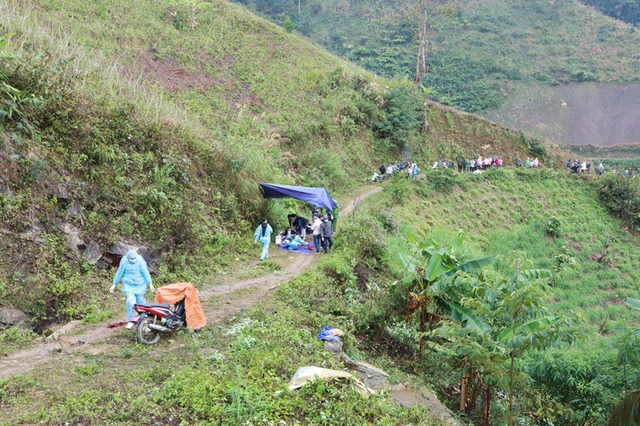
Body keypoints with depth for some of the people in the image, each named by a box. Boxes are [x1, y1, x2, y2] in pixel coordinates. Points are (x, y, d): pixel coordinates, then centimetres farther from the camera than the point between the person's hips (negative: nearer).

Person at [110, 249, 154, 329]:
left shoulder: (140, 260, -11)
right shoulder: (124, 261, -7)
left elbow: (145, 272, -5)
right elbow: (119, 273, 3)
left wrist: (150, 283, -3)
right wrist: (114, 285, 8)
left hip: (140, 285, 1)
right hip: (128, 285, 0)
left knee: (141, 302, 8)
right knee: (130, 301, -17)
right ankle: (130, 321, -4)